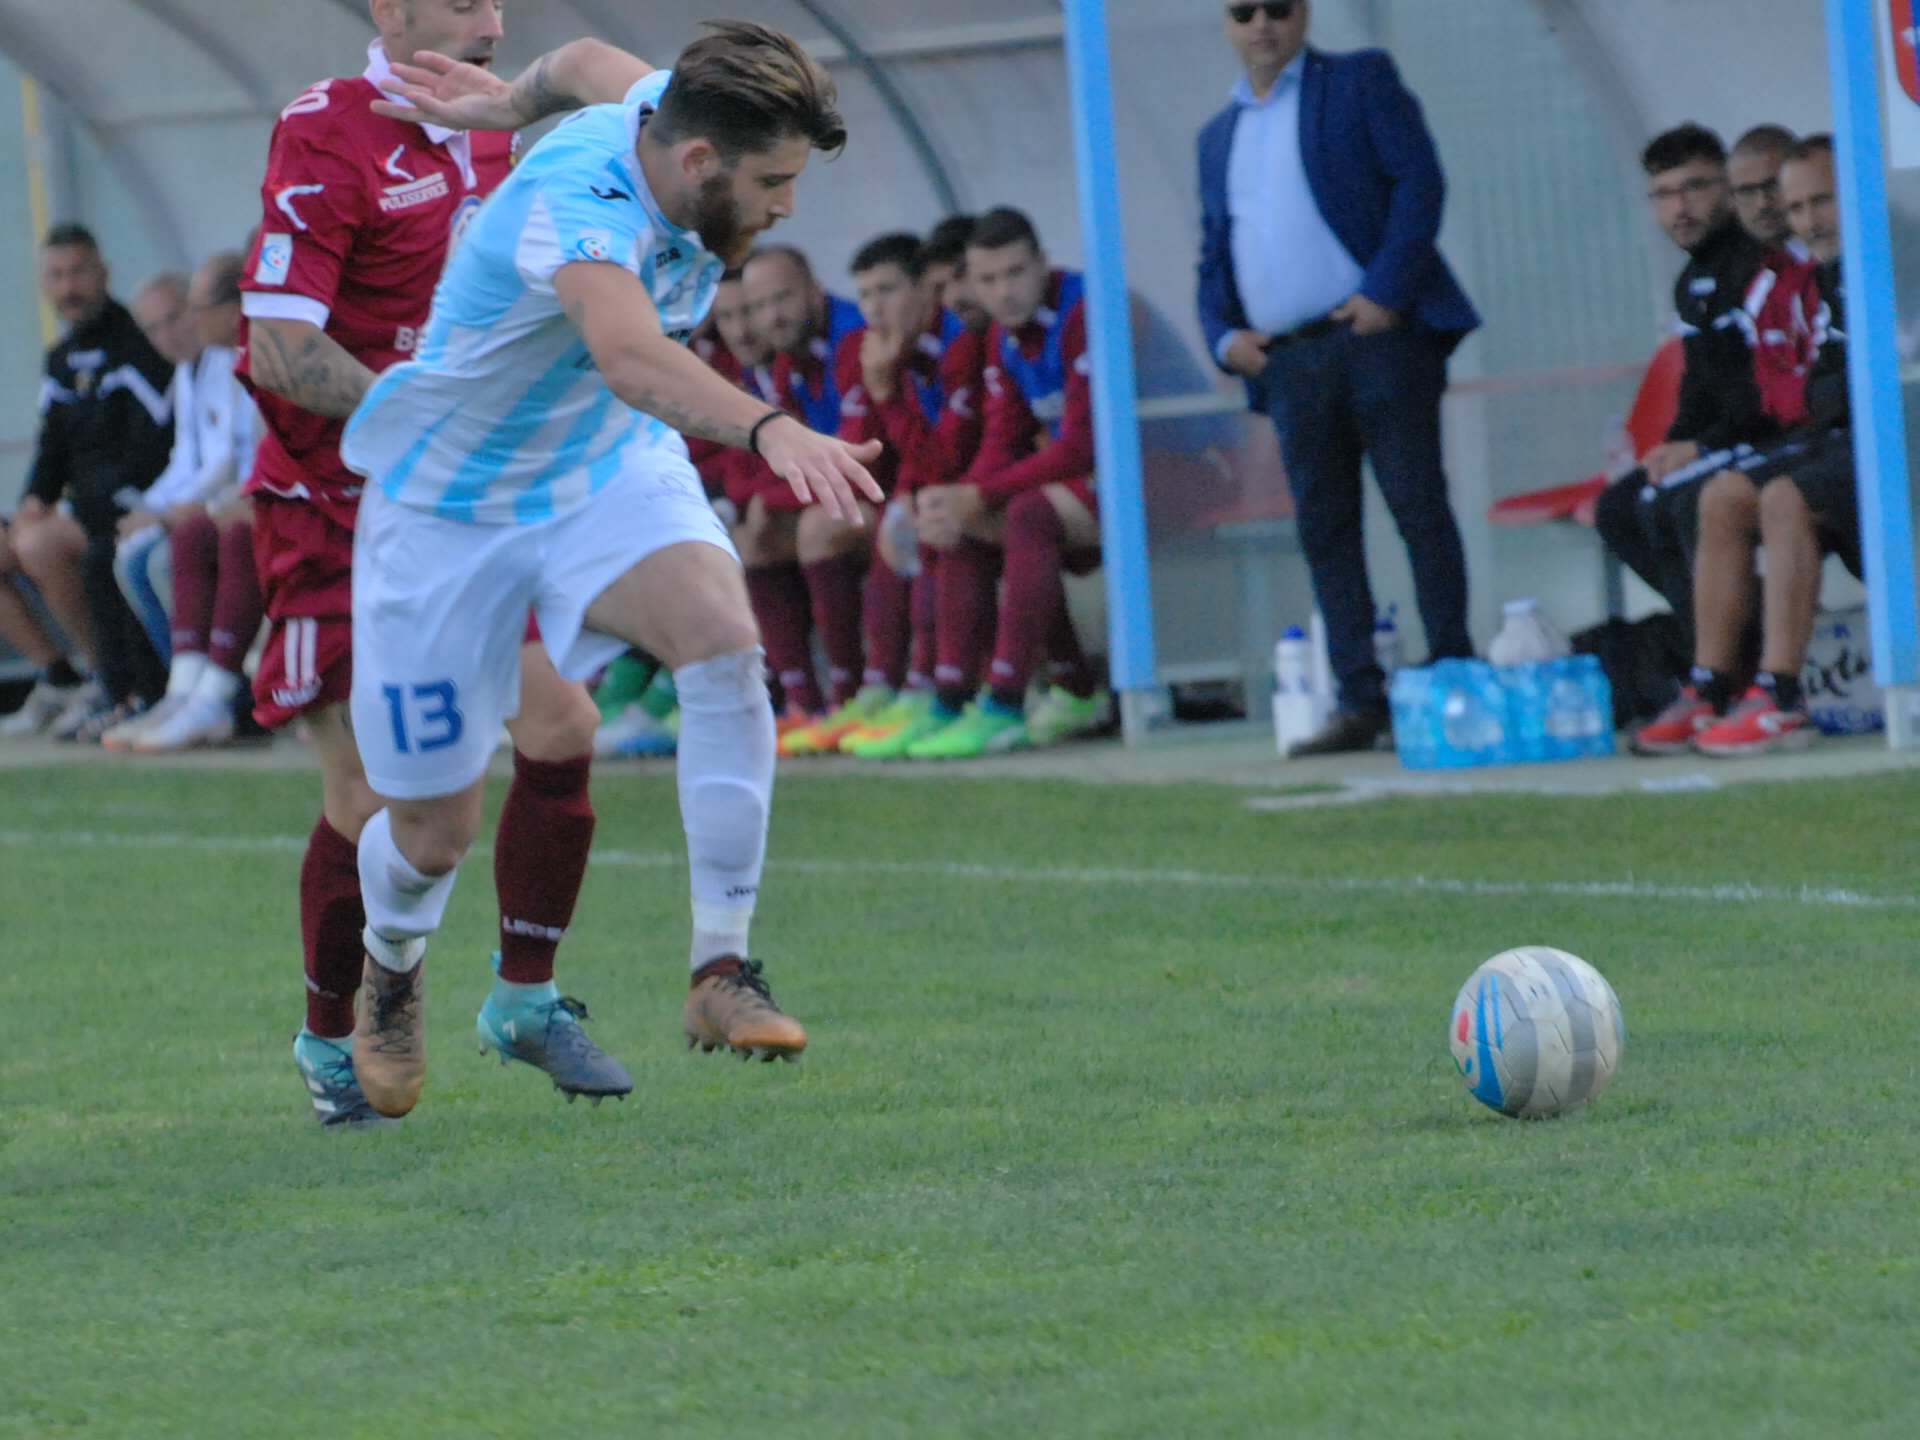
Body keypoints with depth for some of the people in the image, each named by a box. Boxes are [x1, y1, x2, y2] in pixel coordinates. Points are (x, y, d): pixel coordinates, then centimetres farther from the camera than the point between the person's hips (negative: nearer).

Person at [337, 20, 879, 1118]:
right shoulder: (577, 203, -37)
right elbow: (632, 357, -58)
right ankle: (393, 974, 42)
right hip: (450, 502, -5)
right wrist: (773, 430, -72)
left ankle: (723, 968, -23)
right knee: (436, 829, 5)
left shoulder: (663, 106, -13)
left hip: (613, 468, 5)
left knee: (724, 635, -28)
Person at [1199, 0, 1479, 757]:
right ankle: (1360, 702, 3)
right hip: (1286, 359, 5)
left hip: (1376, 334, -5)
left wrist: (1385, 292, -15)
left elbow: (1420, 182, -4)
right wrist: (1224, 334, 2)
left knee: (1418, 508, -5)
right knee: (1324, 530, 2)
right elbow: (1213, 254, 21)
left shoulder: (1361, 82, 6)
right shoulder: (1220, 135, 21)